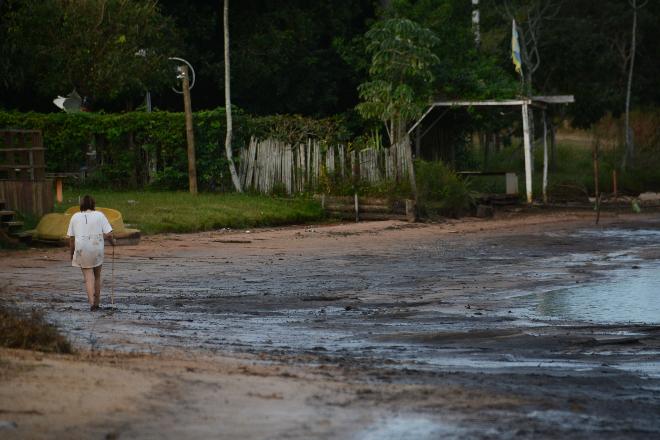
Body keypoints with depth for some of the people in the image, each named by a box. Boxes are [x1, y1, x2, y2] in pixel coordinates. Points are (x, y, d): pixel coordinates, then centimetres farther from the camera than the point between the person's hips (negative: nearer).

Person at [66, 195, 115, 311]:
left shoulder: (75, 217, 2)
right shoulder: (99, 215, -1)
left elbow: (71, 237, 3)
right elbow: (109, 234, -8)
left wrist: (71, 253, 15)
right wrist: (112, 241, 14)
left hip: (82, 250, 0)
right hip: (97, 249, 0)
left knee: (88, 277, 2)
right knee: (97, 276, 17)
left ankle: (91, 301, -16)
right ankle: (97, 302, 23)